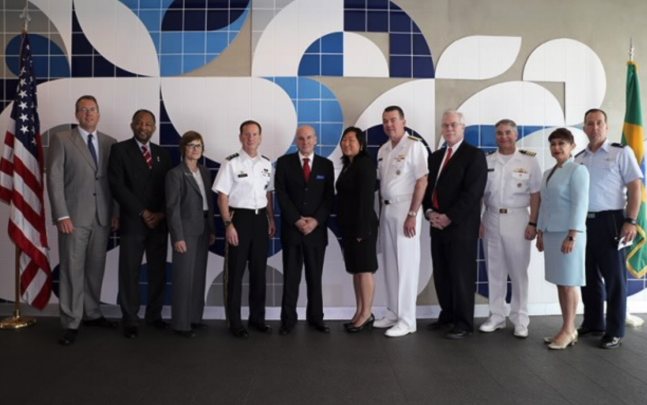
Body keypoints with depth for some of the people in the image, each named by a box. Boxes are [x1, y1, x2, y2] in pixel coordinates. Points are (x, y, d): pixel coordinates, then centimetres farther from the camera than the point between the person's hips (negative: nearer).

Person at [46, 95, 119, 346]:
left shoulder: (110, 143, 11)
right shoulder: (61, 140, 1)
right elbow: (54, 179, -5)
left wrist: (116, 213, 3)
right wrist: (61, 215, -12)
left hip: (102, 217, 4)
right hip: (74, 216, -3)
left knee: (96, 269, 10)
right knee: (72, 270, 0)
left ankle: (92, 314, 24)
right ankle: (71, 323, 9)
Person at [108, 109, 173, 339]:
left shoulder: (163, 153, 14)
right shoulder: (120, 150, 2)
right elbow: (117, 186, -8)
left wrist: (161, 214, -6)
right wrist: (142, 213, -12)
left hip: (159, 222, 4)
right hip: (133, 221, -3)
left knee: (158, 271, 7)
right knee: (130, 272, 1)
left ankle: (154, 315, 20)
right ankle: (130, 320, 12)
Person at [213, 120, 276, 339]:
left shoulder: (266, 163, 8)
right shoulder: (231, 163, -8)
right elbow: (222, 197, -9)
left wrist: (271, 219, 10)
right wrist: (228, 224, -15)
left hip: (260, 218, 5)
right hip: (239, 217, -5)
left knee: (259, 270, 12)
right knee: (235, 271, 3)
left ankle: (257, 317, 26)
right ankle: (234, 322, 15)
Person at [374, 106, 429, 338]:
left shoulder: (414, 145, -9)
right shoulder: (383, 150, 13)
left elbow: (422, 181, -14)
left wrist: (412, 215, -17)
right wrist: (382, 209, 8)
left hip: (405, 209, -7)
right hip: (386, 210, 7)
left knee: (406, 264, -2)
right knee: (390, 264, 12)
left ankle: (407, 320, 8)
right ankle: (393, 313, 23)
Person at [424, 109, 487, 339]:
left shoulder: (474, 155, -4)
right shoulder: (435, 157, 17)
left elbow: (473, 192, -14)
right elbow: (428, 187, 14)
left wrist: (449, 217, -16)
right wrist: (430, 212, -3)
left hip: (461, 226, -6)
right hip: (437, 225, 7)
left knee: (461, 275, 0)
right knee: (441, 274, 12)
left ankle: (464, 323, 11)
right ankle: (447, 314, 27)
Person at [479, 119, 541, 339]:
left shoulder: (529, 160, -1)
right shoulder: (486, 160, 5)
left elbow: (535, 194, -2)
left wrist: (533, 223, -7)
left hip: (517, 218, -2)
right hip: (491, 218, 3)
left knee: (518, 271, 4)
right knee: (494, 270, 9)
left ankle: (520, 319, 15)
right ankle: (496, 316, 19)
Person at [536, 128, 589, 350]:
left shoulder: (578, 170, -6)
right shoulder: (548, 173, 16)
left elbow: (580, 204, -13)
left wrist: (572, 235, -18)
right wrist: (540, 232, 14)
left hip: (568, 233, -7)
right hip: (551, 233, 7)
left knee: (569, 283, -1)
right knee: (560, 283, 9)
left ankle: (568, 330, 8)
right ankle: (567, 329, 17)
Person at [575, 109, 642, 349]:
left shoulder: (621, 152, -1)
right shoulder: (578, 159, 11)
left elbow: (635, 188, -6)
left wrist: (631, 221, -14)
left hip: (610, 221, -4)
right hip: (583, 222, 5)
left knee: (614, 277, 4)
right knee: (589, 276, 13)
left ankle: (614, 331, 15)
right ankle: (593, 323, 27)